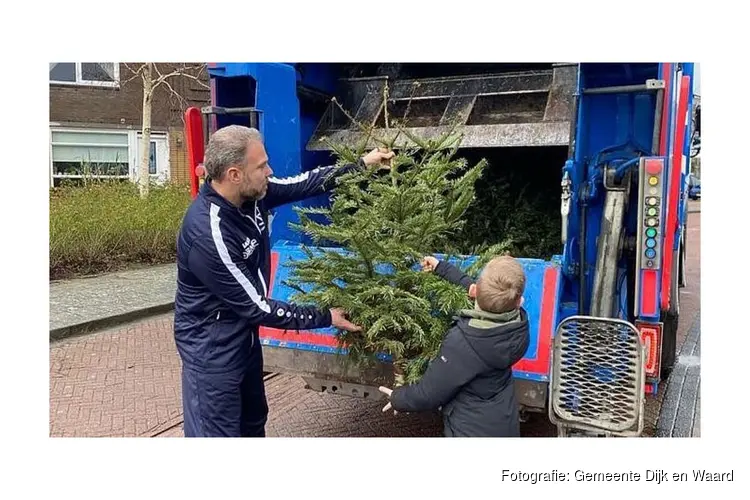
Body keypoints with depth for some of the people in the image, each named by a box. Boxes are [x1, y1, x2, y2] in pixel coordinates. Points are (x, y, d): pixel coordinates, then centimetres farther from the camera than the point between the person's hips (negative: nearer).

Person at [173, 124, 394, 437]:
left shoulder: (249, 194, -10)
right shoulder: (208, 235, -32)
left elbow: (302, 184, 7)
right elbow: (256, 306, -25)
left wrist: (361, 165, 5)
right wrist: (325, 318, -18)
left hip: (244, 334, 9)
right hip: (212, 346, -9)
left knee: (253, 423, 25)